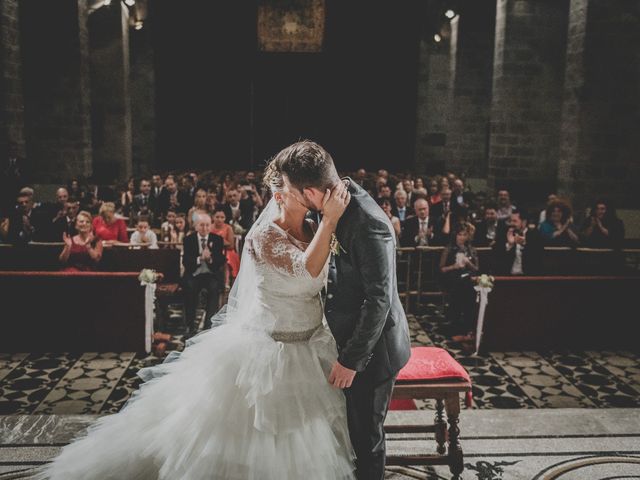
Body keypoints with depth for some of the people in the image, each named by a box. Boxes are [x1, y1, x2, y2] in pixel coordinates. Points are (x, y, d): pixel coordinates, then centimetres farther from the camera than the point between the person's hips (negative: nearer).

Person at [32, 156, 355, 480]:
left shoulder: (311, 229, 2)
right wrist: (330, 220, -32)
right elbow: (307, 271, -31)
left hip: (309, 351, 7)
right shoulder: (263, 235, -19)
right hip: (266, 353, -7)